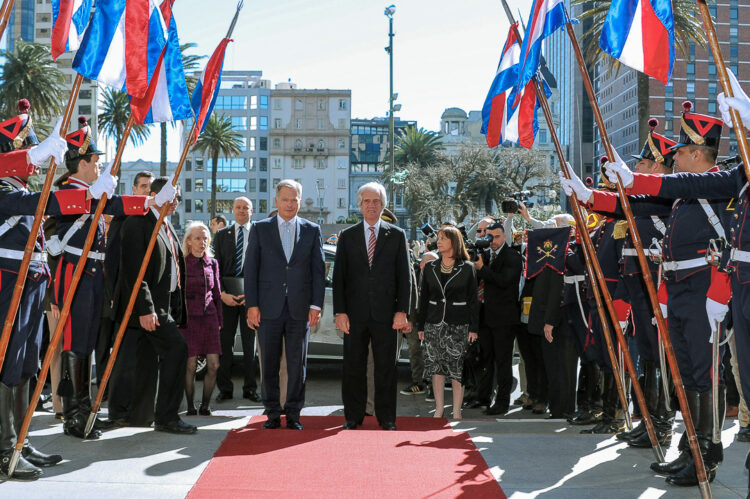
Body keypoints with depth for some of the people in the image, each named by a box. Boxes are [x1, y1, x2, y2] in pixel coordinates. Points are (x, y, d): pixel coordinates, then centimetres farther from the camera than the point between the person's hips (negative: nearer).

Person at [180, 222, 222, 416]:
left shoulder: (212, 263, 10)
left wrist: (219, 319, 13)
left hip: (209, 318, 4)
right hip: (189, 318, -4)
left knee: (214, 365, -2)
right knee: (191, 365, -4)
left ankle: (205, 406, 11)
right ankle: (190, 407, 8)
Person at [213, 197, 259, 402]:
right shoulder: (222, 235, 10)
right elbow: (216, 267, 5)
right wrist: (222, 293, -8)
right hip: (226, 294, 1)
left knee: (250, 342, 5)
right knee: (225, 341, 2)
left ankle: (250, 388, 12)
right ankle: (225, 388, 9)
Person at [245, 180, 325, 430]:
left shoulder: (312, 230, 8)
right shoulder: (260, 229, 6)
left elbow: (318, 269, 6)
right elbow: (250, 268, 3)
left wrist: (316, 305, -2)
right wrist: (252, 304, -4)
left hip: (300, 308, 0)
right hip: (269, 307, 0)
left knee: (297, 364, 4)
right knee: (269, 363, 5)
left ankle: (293, 414, 14)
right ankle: (273, 413, 15)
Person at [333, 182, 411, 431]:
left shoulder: (396, 235, 6)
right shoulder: (347, 236, 8)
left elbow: (404, 277, 4)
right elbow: (339, 277, 4)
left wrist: (402, 310, -5)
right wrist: (339, 312, -4)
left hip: (386, 313, -1)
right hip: (355, 313, 1)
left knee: (386, 367, 4)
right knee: (353, 367, 5)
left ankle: (386, 417, 14)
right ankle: (353, 416, 16)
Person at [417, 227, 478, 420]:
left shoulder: (467, 268, 0)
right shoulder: (430, 267, 8)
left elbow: (473, 300, 0)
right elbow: (423, 297, 11)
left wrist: (474, 328, -4)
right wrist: (420, 325, 8)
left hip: (458, 325, -3)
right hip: (434, 324, 3)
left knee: (457, 369, -1)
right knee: (436, 367, 4)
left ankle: (457, 411, 7)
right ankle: (439, 410, 12)